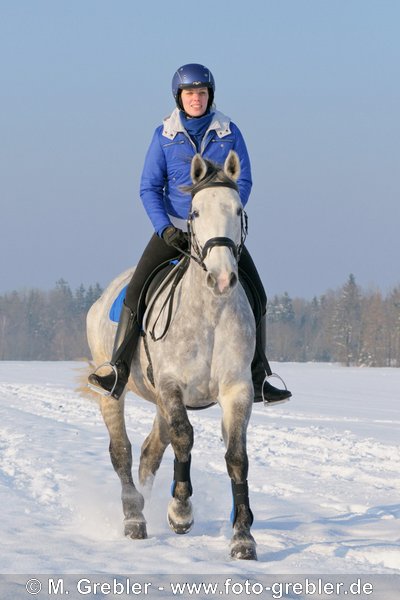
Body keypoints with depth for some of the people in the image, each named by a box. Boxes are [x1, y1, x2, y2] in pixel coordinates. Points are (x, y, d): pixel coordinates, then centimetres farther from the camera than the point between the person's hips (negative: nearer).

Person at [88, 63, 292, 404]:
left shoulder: (229, 133, 0)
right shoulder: (165, 136, -2)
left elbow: (243, 182, -2)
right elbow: (149, 188, -2)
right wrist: (165, 229, -17)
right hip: (174, 228, -1)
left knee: (256, 295, -5)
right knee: (136, 290, -16)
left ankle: (258, 379, 6)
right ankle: (118, 375, -14)